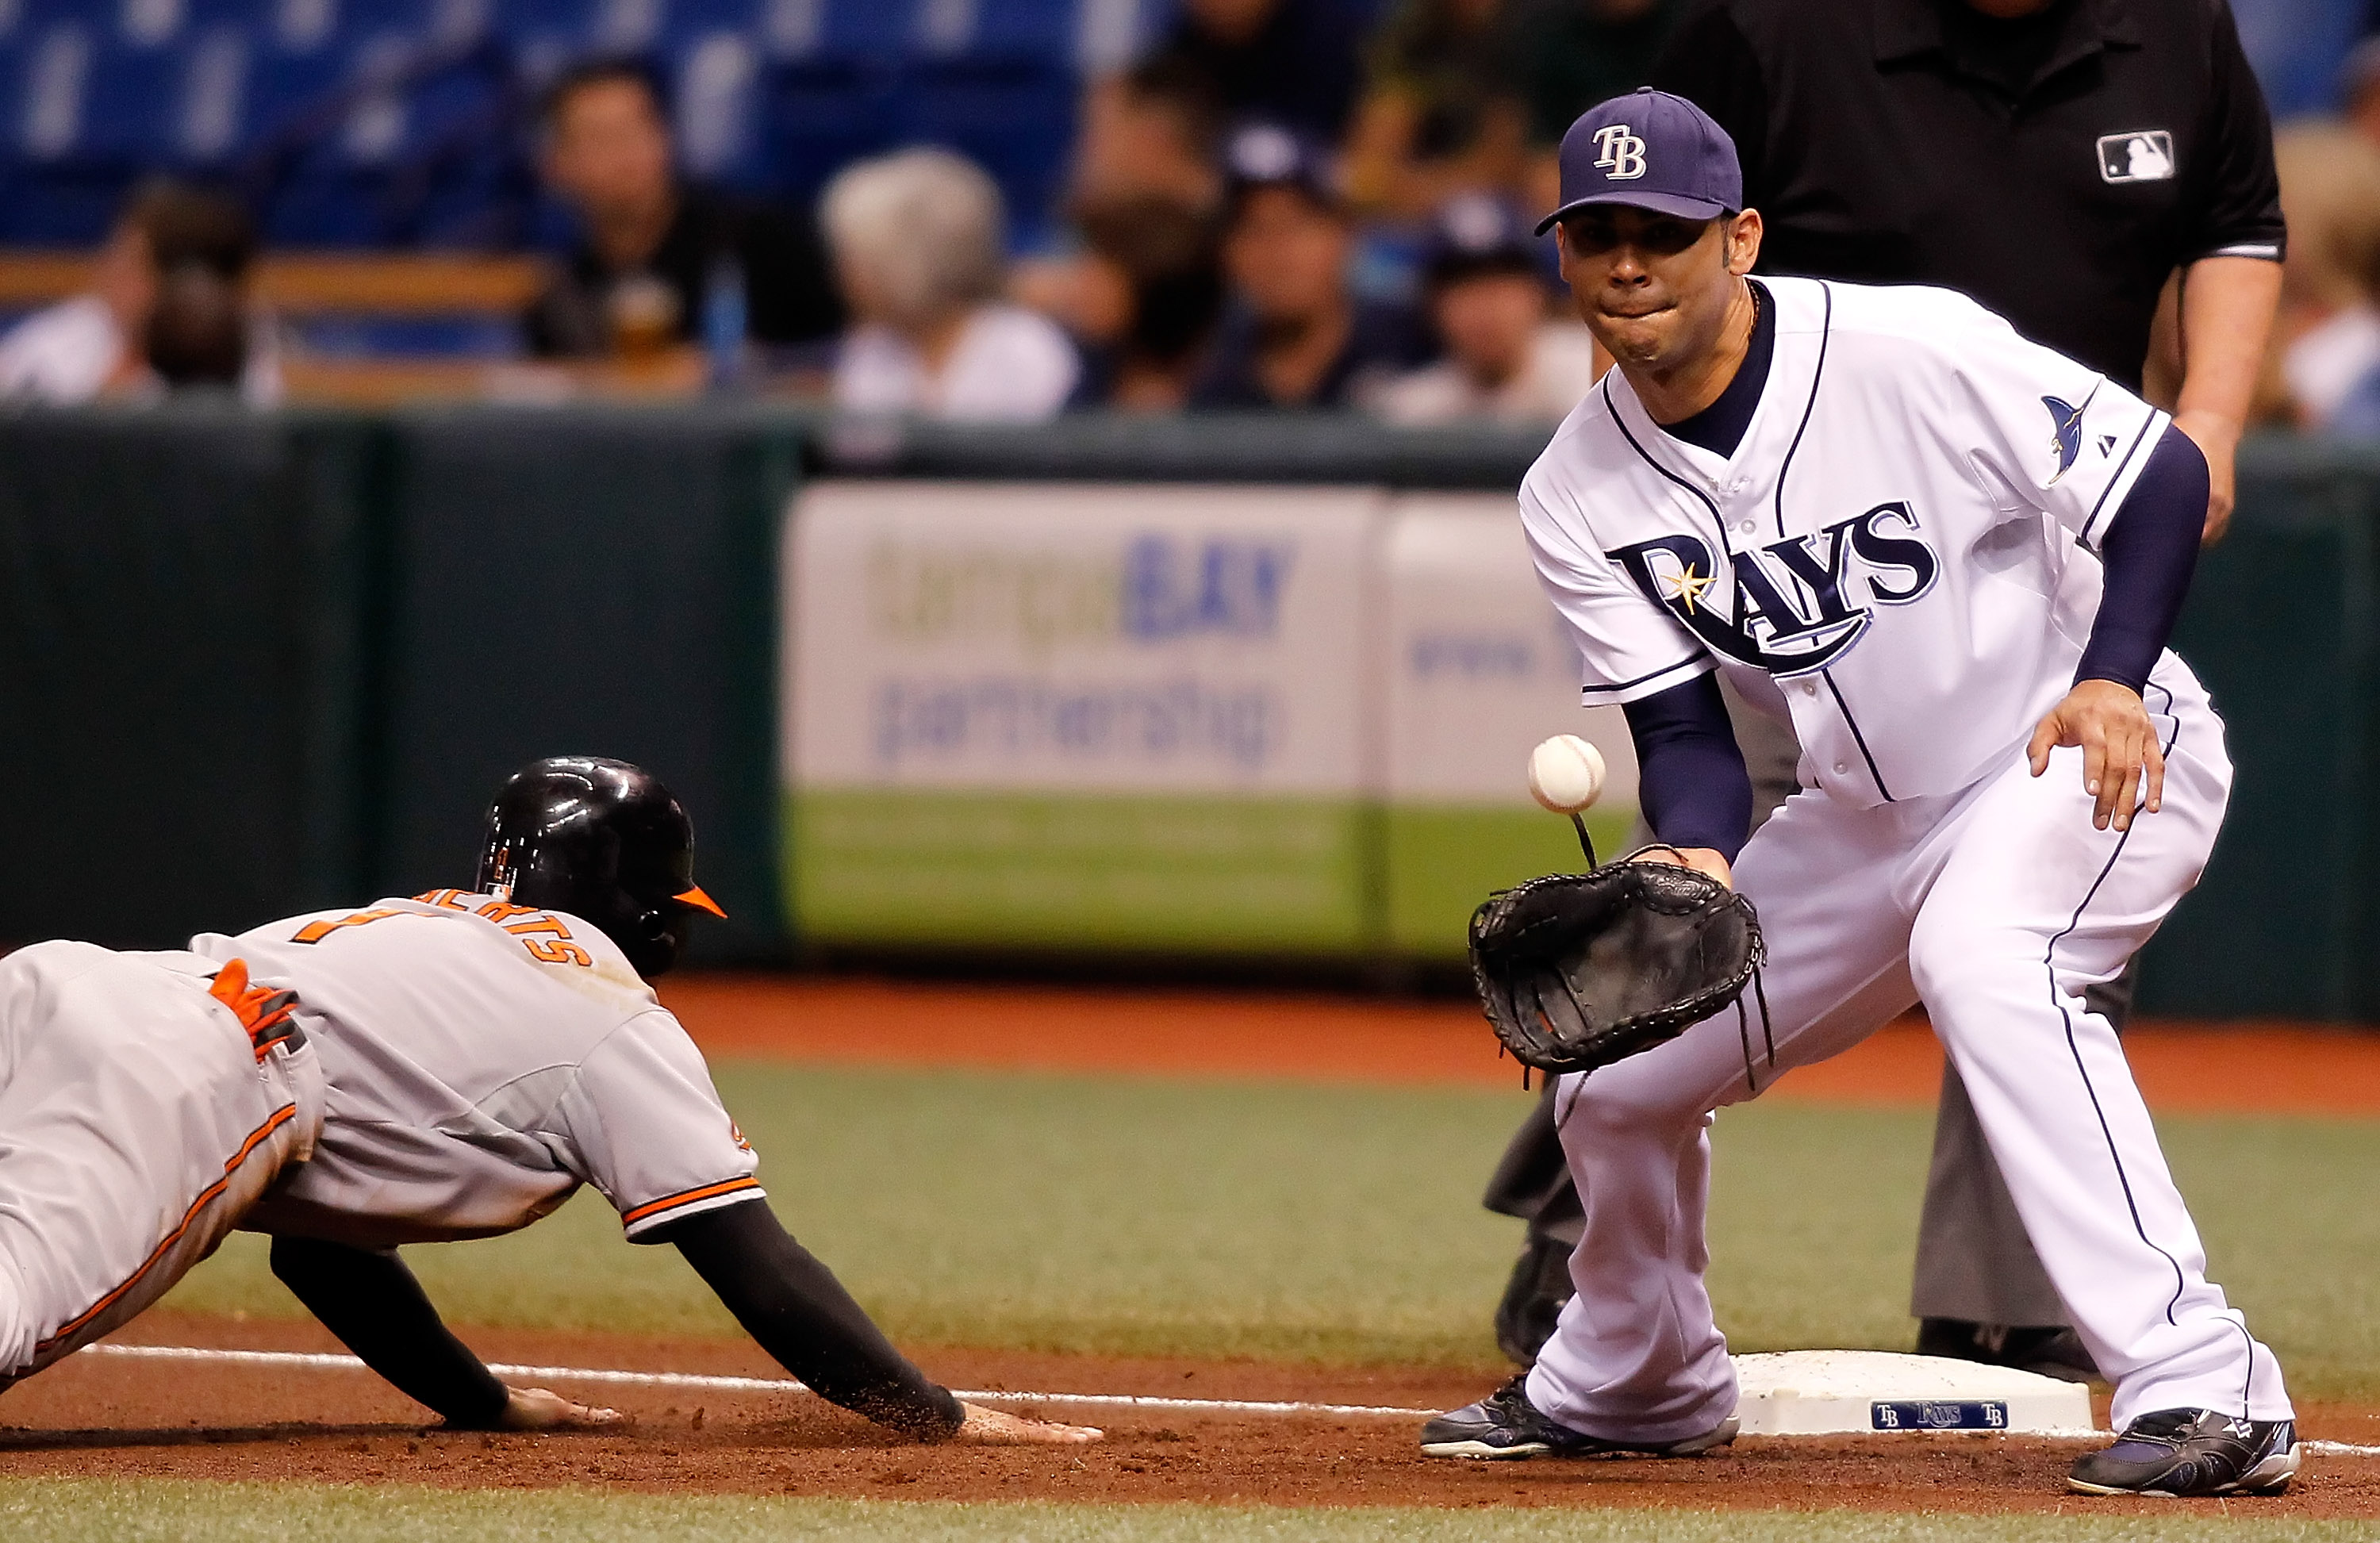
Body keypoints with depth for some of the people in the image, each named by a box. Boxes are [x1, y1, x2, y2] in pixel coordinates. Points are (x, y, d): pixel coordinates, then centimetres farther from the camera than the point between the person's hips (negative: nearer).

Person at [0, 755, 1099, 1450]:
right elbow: (756, 1267, 14)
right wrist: (943, 1420, 18)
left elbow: (316, 1233, 46)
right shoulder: (615, 1022, 20)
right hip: (178, 1093, -7)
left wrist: (484, 1404, 48)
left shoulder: (423, 926, 41)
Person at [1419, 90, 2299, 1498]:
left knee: (1977, 953, -37)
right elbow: (1684, 731, -8)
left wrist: (2111, 675, -32)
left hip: (2100, 751, -7)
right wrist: (1697, 855, -31)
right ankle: (1631, 1386, 39)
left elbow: (2164, 471, -18)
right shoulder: (1579, 497, -6)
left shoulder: (1909, 351, -23)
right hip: (1872, 810, 7)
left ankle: (2206, 1389, -40)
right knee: (1616, 1076, 7)